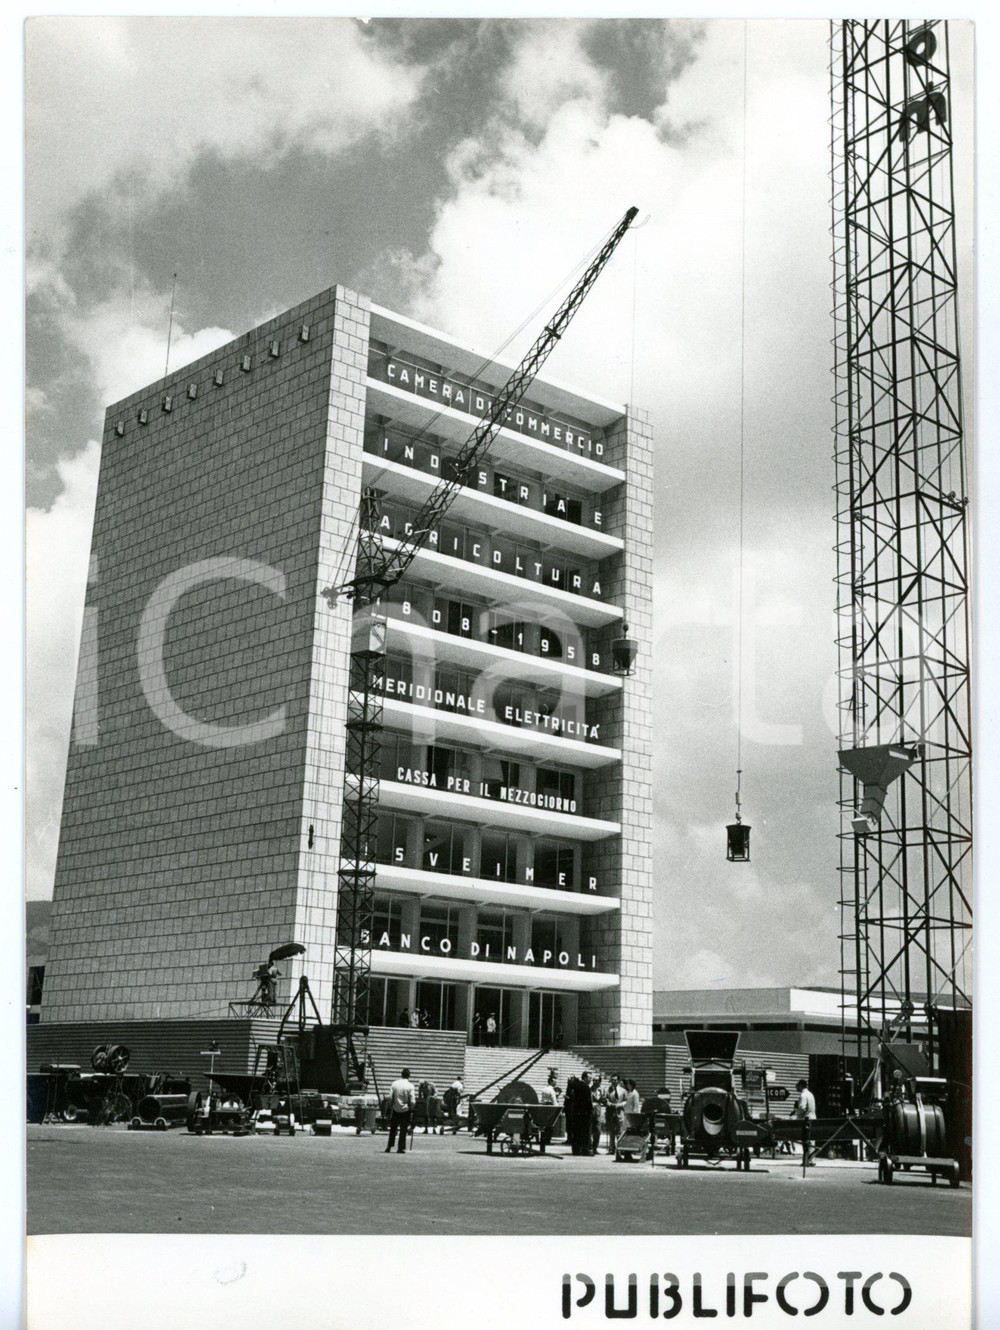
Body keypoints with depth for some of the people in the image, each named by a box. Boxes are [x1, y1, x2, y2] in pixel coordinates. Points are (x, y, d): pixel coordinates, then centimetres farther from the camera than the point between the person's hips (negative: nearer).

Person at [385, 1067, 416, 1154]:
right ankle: (401, 1148, 4)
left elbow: (390, 1098, -4)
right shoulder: (410, 1086, -11)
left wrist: (390, 1107, 8)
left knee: (393, 1129, 14)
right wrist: (411, 1110, 2)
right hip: (405, 1110, -2)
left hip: (395, 1109, 2)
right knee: (403, 1129, 5)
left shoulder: (394, 1084, -4)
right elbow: (412, 1101, -12)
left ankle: (389, 1146, 15)